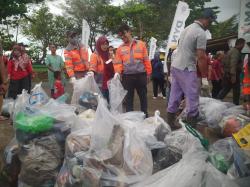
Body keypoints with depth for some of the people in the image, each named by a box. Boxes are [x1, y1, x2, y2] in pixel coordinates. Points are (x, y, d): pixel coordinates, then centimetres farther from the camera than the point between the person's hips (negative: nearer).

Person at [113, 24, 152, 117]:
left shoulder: (141, 44, 5)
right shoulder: (120, 48, 8)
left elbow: (146, 60, 4)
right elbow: (118, 62, 5)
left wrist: (148, 73, 1)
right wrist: (117, 72, -14)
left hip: (141, 75, -1)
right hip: (127, 76, 1)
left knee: (143, 97, 9)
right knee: (128, 98, 7)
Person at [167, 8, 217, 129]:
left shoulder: (188, 28, 15)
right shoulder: (201, 33, -13)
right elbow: (201, 56, -17)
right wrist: (204, 73, -6)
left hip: (175, 66, 9)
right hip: (187, 69, -9)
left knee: (175, 95, 12)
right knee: (192, 96, 1)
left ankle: (170, 121, 18)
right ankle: (192, 121, 10)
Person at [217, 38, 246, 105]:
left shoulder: (231, 51, 17)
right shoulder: (236, 52, -14)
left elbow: (224, 63, 22)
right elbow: (233, 64, -26)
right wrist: (233, 76, -31)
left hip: (227, 74, 9)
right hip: (233, 75, -9)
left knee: (224, 90, 12)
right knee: (236, 92, 2)